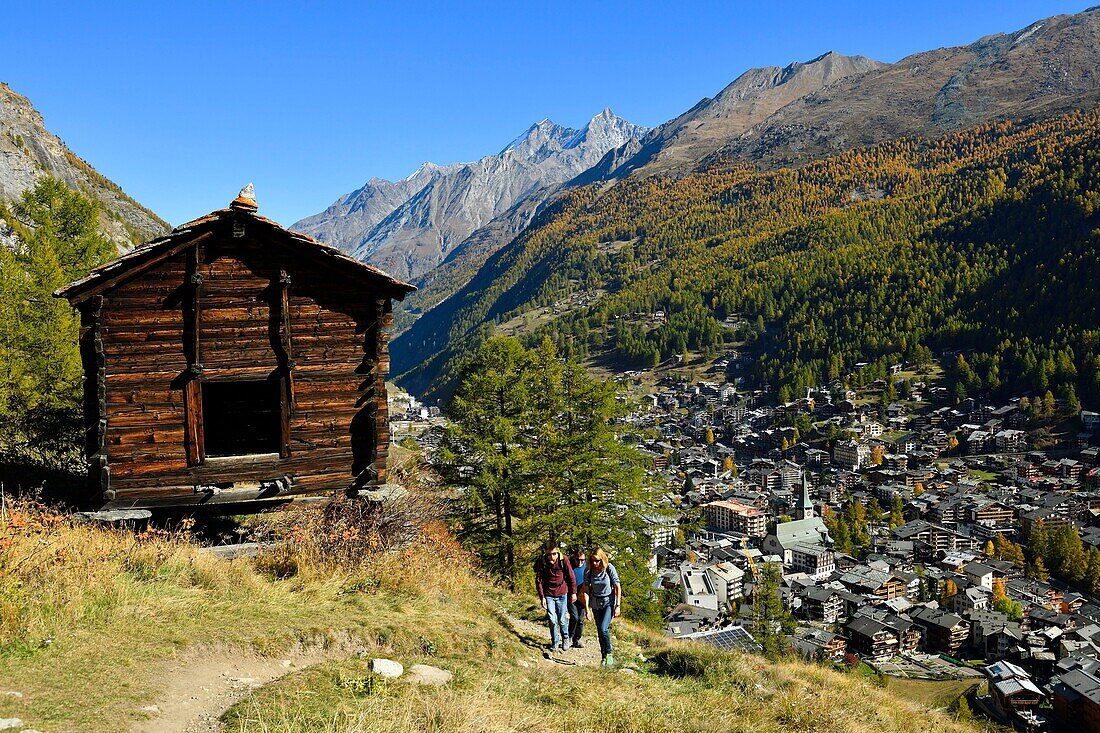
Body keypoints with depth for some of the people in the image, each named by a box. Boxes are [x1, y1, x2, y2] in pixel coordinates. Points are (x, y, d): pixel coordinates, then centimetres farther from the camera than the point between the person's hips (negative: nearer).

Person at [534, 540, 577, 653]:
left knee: (562, 619, 8)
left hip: (562, 594, 0)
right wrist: (542, 597, -9)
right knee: (552, 620, 2)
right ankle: (555, 642, 19)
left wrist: (573, 593, 0)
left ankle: (565, 639, 32)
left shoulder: (563, 560, -17)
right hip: (548, 595, 0)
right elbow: (538, 580, -7)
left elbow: (571, 577, -5)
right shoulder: (541, 562, -16)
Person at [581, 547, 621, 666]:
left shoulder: (609, 568, -18)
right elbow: (586, 590, -5)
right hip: (596, 603, 4)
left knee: (603, 629, -18)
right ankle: (604, 656, 23)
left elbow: (618, 587, -12)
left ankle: (609, 653, 3)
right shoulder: (588, 571, -10)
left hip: (609, 602, -3)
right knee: (599, 631, 8)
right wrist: (587, 608, -9)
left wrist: (618, 606, -13)